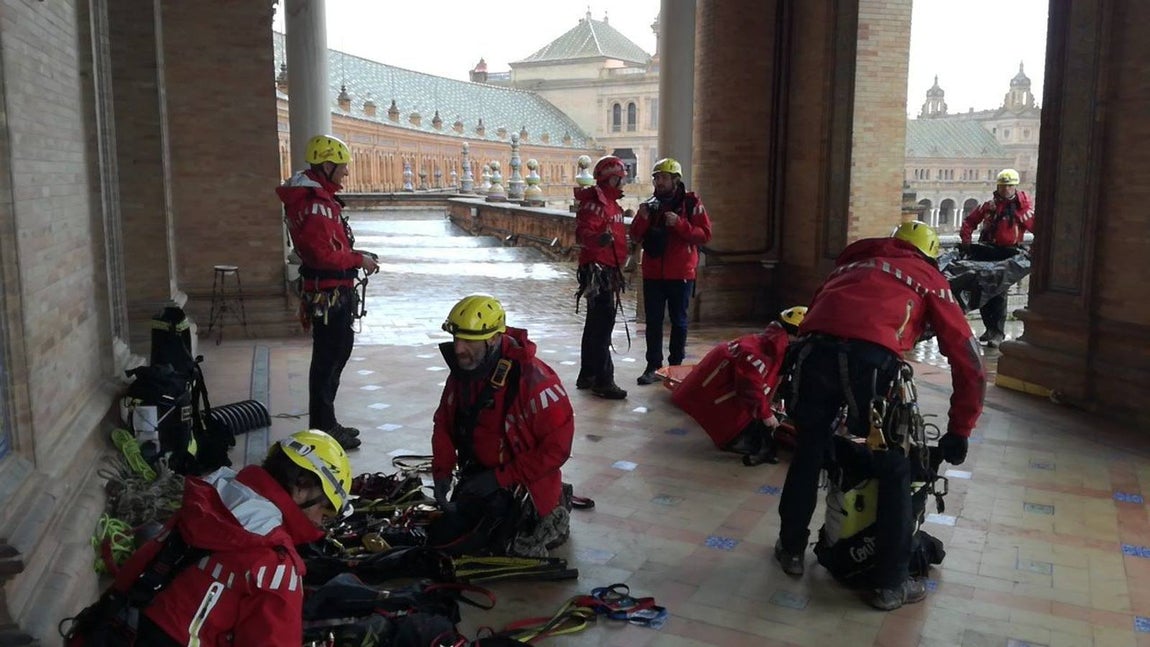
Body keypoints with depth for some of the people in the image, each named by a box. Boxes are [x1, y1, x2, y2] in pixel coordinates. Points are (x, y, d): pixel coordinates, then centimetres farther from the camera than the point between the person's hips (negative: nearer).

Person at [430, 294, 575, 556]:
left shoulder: (533, 380, -29)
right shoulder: (462, 372, -6)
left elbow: (557, 446, -25)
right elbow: (444, 423, 8)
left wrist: (500, 477, -23)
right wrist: (441, 471, -6)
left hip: (521, 490, -7)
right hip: (477, 481, 7)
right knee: (441, 540, 14)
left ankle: (551, 522, 16)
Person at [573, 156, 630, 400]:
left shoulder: (612, 204, 18)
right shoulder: (595, 203, -14)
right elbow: (582, 232, -28)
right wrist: (598, 239, -48)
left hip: (609, 270, 11)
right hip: (597, 270, -11)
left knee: (596, 324, 16)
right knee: (602, 325, -12)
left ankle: (587, 376, 26)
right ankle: (603, 381, -10)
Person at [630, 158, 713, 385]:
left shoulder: (691, 203, -3)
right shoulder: (650, 204, 9)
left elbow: (705, 235, -11)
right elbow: (636, 238, 8)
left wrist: (679, 224, -22)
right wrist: (642, 219, -10)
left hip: (680, 274, -3)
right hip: (652, 274, 3)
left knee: (679, 321, 8)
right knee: (653, 321, 3)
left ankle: (676, 365, 17)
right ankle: (653, 366, 8)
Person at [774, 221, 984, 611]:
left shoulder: (853, 260, 37)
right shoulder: (929, 279, 26)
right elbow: (968, 362, 20)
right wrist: (959, 432, 27)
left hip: (812, 351, 4)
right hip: (868, 360, -3)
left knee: (808, 451, 25)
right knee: (894, 470, 15)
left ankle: (791, 548, 40)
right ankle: (890, 583, 21)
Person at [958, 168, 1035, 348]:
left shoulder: (1023, 208, -2)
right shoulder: (989, 206, 8)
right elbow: (969, 221, 16)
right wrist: (966, 241, 5)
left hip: (1007, 254, -4)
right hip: (986, 252, 4)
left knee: (999, 292, -8)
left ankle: (998, 332, -3)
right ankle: (990, 327, 21)